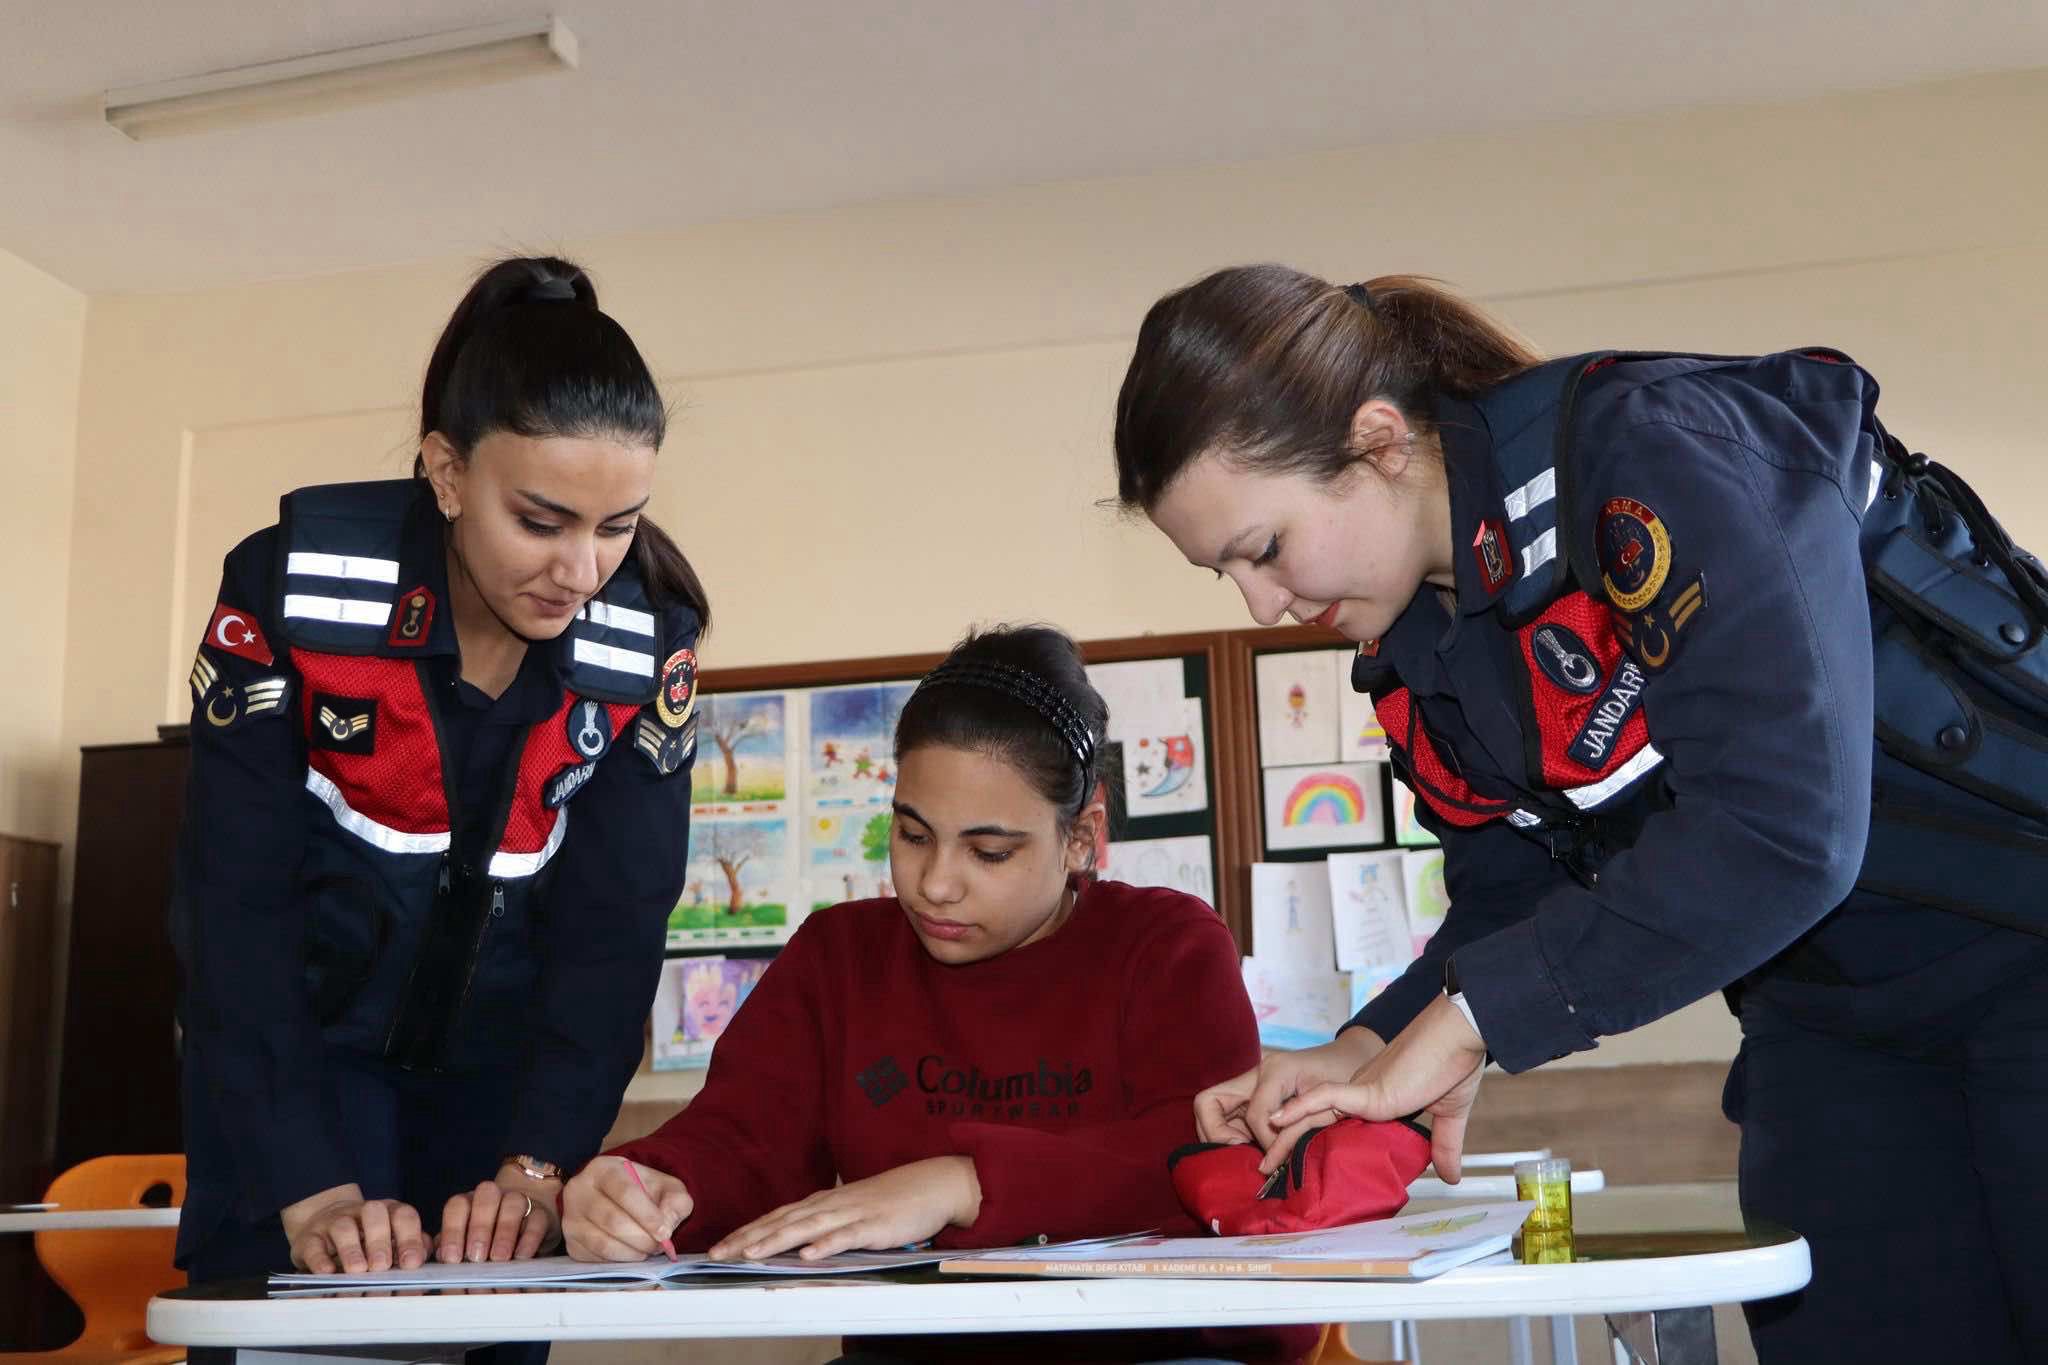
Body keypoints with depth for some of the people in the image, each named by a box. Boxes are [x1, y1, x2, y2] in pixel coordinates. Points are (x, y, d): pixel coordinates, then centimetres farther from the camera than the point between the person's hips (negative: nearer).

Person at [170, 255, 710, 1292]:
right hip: (294, 1039, -1)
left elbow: (615, 918, -17)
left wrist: (535, 1165, -28)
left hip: (502, 1053, 2)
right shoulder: (290, 585, -22)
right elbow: (236, 895, -23)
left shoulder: (651, 642, -16)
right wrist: (311, 1187, -32)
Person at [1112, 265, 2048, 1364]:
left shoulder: (1659, 456, -27)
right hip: (1828, 1013, 6)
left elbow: (1781, 825, -35)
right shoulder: (1413, 660, -3)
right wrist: (1366, 1052, -13)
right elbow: (1510, 897, 5)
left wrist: (1458, 1022, -29)